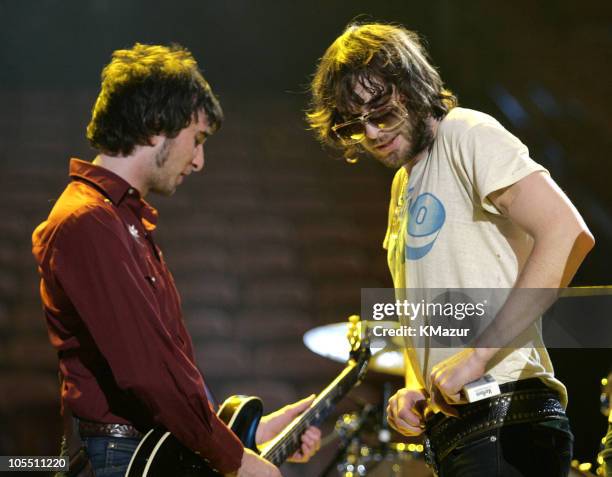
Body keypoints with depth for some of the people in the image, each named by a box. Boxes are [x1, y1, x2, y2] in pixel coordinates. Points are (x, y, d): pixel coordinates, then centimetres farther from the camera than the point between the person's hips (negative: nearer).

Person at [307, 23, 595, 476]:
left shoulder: (466, 133, -4)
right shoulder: (403, 185, 23)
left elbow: (569, 234, -19)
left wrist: (477, 355, -20)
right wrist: (413, 386, 7)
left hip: (505, 414, -9)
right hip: (450, 424, 9)